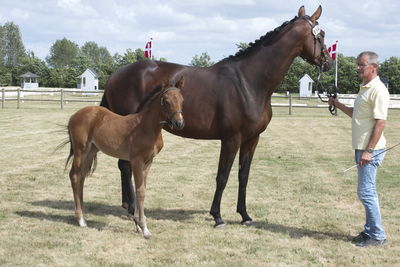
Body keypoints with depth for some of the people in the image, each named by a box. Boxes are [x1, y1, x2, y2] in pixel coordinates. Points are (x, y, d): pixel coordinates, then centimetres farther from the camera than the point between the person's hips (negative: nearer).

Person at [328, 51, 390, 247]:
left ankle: (377, 236, 0)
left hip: (371, 150, -10)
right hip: (362, 148, 10)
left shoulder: (378, 90, -15)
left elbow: (380, 122, -21)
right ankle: (370, 231, 24)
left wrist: (369, 150, -23)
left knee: (365, 192, -8)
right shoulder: (365, 89, 16)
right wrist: (338, 105, 16)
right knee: (368, 192, 15)